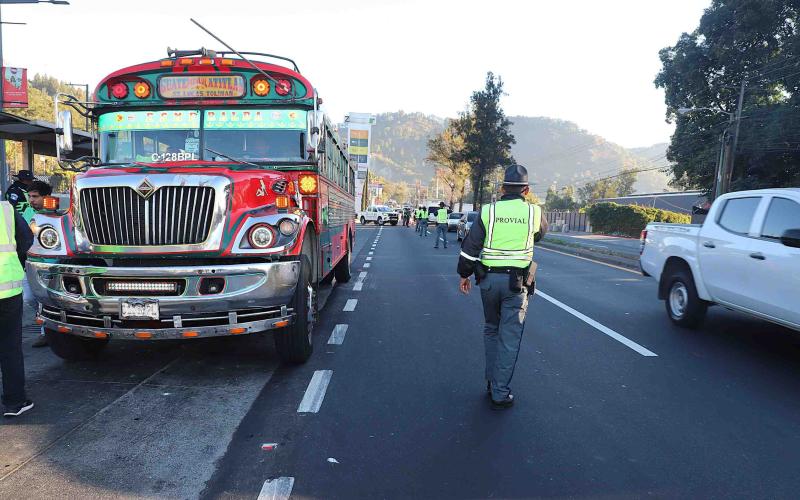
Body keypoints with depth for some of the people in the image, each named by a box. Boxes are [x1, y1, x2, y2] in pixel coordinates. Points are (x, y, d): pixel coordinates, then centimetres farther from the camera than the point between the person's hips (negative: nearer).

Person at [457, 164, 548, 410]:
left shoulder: (488, 211, -3)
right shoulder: (534, 212, -3)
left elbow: (470, 246, -3)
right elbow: (542, 231, 20)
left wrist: (464, 274, 8)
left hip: (488, 279, 2)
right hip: (517, 282, -2)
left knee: (491, 330, 20)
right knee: (509, 337, 4)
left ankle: (491, 381, 29)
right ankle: (500, 392, 7)